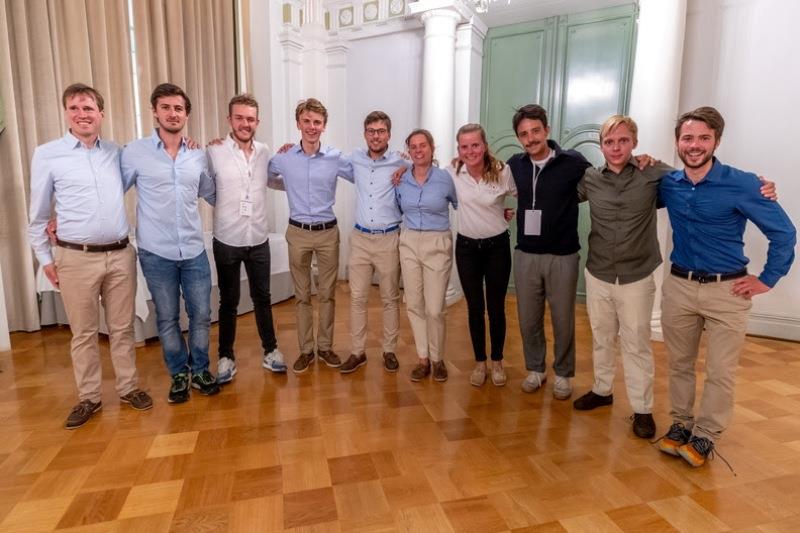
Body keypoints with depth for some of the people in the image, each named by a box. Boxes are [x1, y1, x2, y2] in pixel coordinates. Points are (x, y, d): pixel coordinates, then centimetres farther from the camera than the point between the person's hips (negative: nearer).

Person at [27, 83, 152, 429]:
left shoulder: (117, 153, 6)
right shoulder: (47, 155, 0)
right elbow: (38, 215, 6)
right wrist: (45, 258, 6)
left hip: (120, 255, 2)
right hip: (76, 259, -2)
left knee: (122, 328, 12)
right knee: (83, 333, 9)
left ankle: (128, 387, 26)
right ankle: (89, 397, 24)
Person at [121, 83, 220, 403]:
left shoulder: (198, 156, 6)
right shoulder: (135, 152, -4)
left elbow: (212, 194, 19)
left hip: (194, 251, 2)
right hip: (156, 254, -2)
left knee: (201, 315, 8)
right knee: (167, 319, 10)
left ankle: (200, 369, 29)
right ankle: (179, 374, 29)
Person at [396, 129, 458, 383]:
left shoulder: (445, 178, -7)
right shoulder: (401, 180, 2)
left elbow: (462, 206, 8)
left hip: (437, 246, -3)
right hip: (409, 244, 3)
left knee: (435, 308, -3)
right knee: (414, 304, 7)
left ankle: (438, 359, 19)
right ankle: (423, 358, 21)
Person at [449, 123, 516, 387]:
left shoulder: (503, 171, -12)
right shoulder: (452, 172, -8)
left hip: (497, 246, -1)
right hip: (466, 247, 1)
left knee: (496, 308, 8)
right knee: (475, 308, 9)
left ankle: (497, 361, 27)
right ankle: (480, 362, 26)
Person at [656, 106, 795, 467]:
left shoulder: (742, 185, -11)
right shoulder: (668, 184, 1)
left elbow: (783, 232, -5)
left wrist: (767, 279, -4)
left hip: (727, 291, -3)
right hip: (678, 286, 4)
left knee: (720, 372, 4)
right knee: (679, 363, 14)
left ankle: (704, 437, 20)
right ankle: (681, 424, 30)